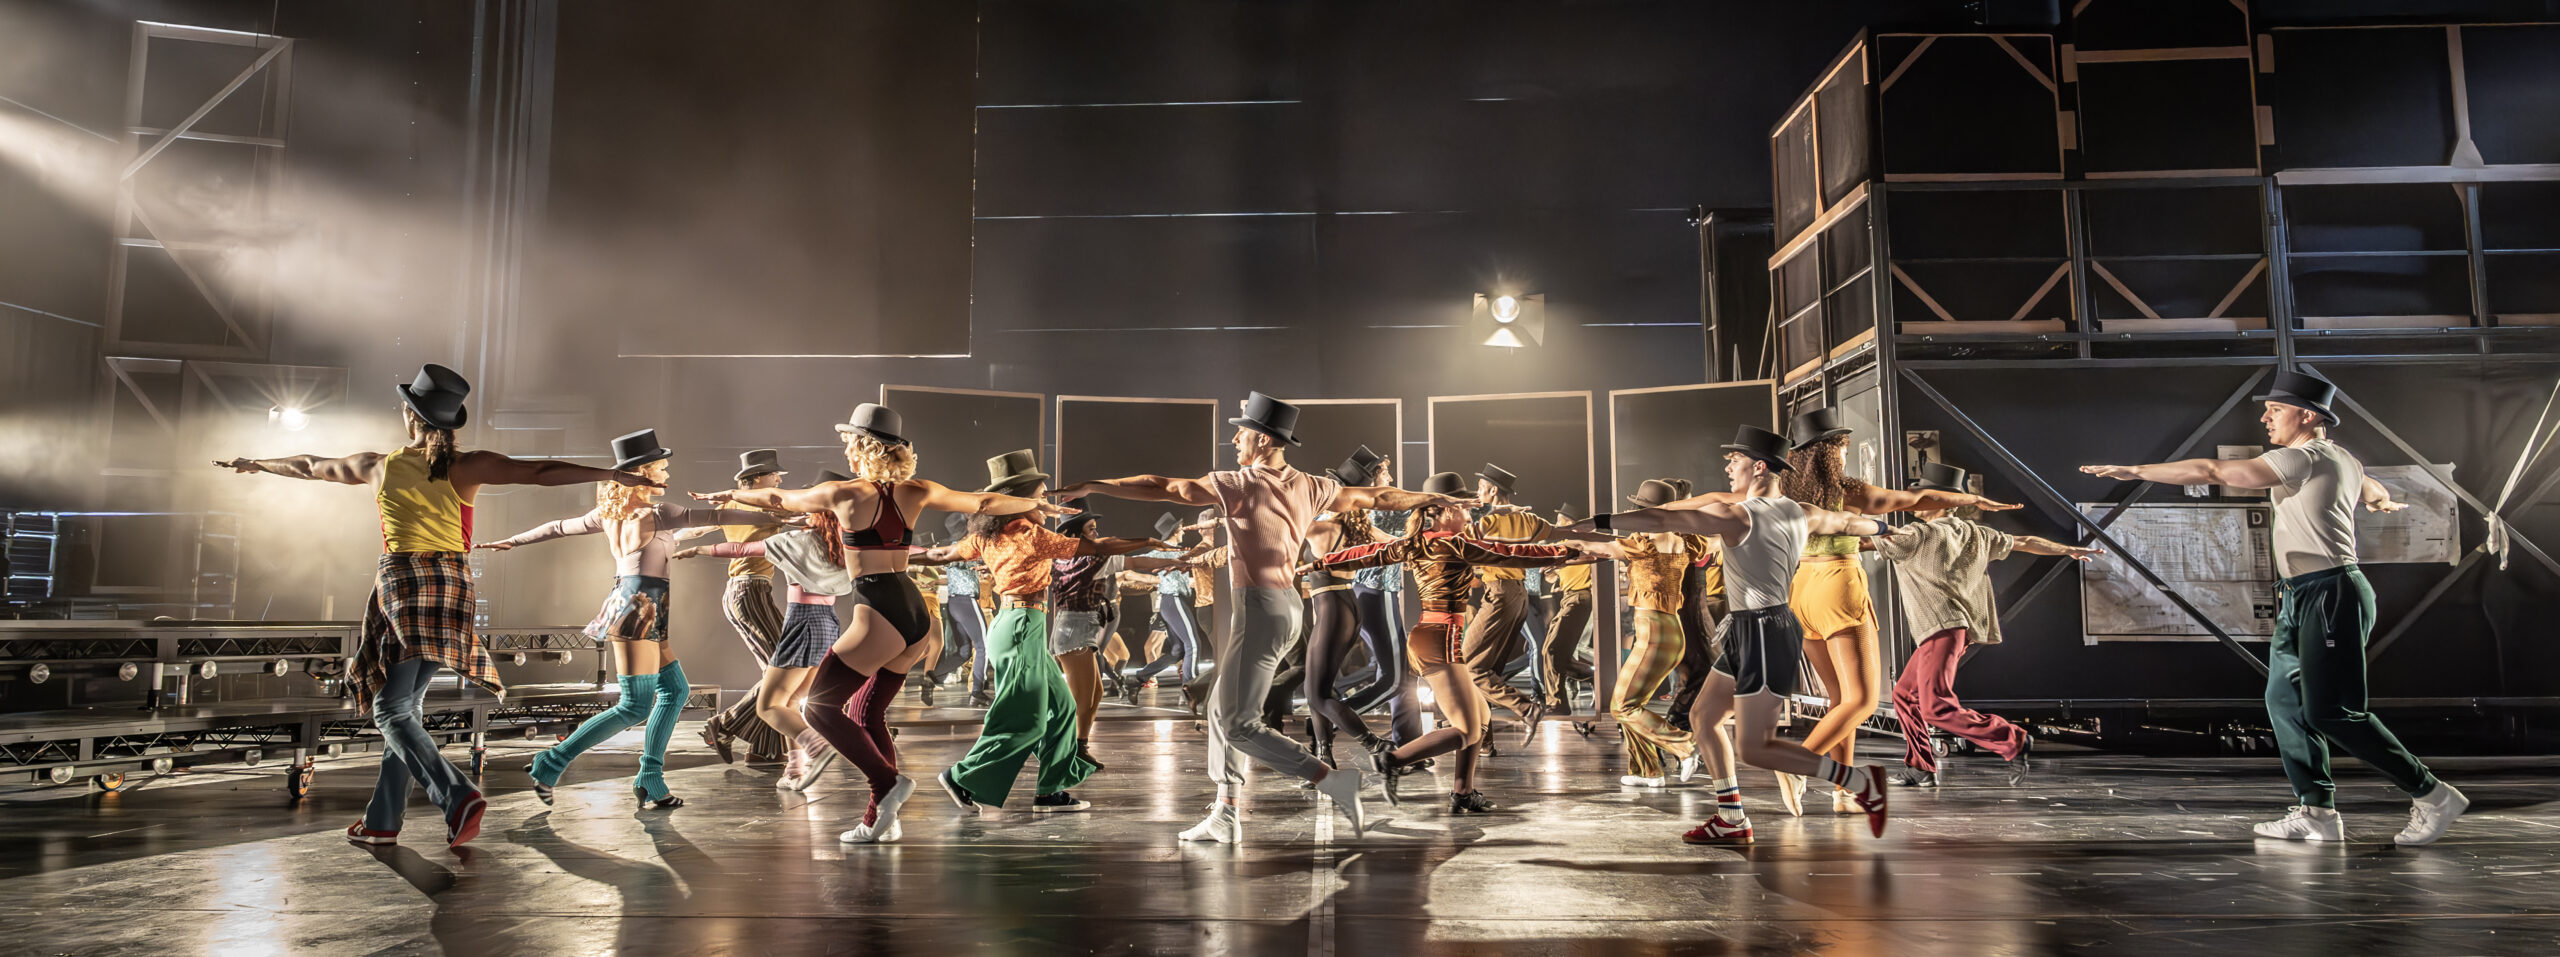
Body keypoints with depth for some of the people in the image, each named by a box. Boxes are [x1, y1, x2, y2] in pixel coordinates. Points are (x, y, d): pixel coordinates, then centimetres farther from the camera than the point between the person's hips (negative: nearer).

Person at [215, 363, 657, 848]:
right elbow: (541, 471, -8)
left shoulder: (380, 466, 3)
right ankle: (382, 820, 18)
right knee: (406, 705, 13)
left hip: (402, 584, -3)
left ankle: (458, 796, -21)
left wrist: (255, 464, 38)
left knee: (391, 710, -1)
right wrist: (613, 475, -6)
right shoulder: (468, 467, 0)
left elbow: (310, 467, 20)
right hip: (453, 588, 3)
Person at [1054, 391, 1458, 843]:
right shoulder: (1310, 487, 8)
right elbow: (1375, 496, 18)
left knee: (1238, 724, -5)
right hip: (1284, 603, 9)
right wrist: (1431, 497, 33)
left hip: (1261, 609, -9)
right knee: (1222, 705, 17)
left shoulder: (1241, 484, -11)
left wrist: (1091, 486, -6)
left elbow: (1160, 488, -11)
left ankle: (1333, 780, -9)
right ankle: (1225, 815, 21)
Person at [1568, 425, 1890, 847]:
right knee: (1703, 717, 14)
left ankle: (1860, 780, 2)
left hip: (1764, 633, -9)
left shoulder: (1735, 515, -15)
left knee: (1754, 748, -4)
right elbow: (1846, 522, 29)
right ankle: (1731, 820, 18)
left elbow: (1660, 519, -22)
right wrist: (1880, 527, 51)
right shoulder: (1800, 512, 9)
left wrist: (1596, 522, -25)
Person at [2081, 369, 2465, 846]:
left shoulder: (2304, 457, -13)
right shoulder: (2342, 459, 18)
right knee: (2285, 700, 7)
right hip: (2301, 599, 10)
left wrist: (2138, 471, -13)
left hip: (2330, 594, -10)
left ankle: (2432, 795, 3)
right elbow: (2374, 490, 40)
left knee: (2332, 712, -9)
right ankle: (2317, 812, 10)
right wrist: (2381, 500, 66)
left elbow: (2212, 471, -18)